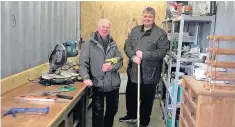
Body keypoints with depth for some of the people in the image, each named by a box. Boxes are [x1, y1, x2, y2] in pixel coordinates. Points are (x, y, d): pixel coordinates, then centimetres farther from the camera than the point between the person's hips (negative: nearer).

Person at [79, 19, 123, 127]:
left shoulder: (113, 44, 7)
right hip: (98, 84, -4)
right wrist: (86, 77, -25)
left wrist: (112, 67, -16)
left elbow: (120, 61, 4)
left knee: (113, 109, 19)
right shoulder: (89, 44, -5)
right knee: (97, 112, 6)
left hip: (113, 84, 4)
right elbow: (83, 64, -9)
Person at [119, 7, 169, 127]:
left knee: (147, 98, 11)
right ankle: (131, 115, 44)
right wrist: (133, 56, -17)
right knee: (130, 94, 20)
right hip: (133, 70, 5)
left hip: (149, 73, -5)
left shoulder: (160, 33, -9)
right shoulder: (134, 30, 7)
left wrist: (144, 54, -22)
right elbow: (127, 46, 2)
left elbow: (162, 52, -15)